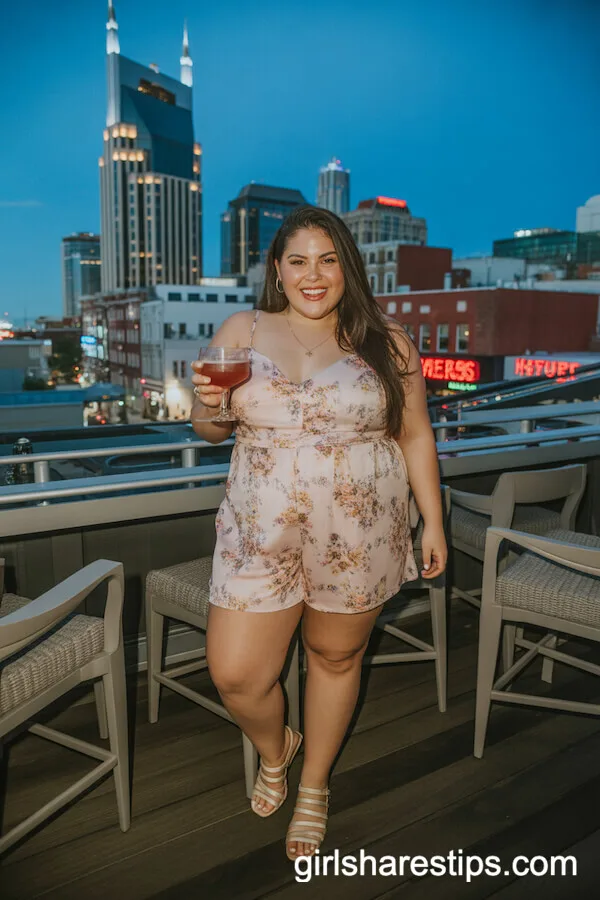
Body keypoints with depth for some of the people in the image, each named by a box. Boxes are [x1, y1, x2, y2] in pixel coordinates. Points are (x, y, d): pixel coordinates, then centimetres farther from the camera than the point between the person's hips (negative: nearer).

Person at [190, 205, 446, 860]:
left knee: (336, 659, 15)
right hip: (261, 536, 1)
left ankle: (314, 785, 44)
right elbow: (209, 430, 7)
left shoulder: (385, 342, 1)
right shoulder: (242, 332, 3)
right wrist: (208, 404, -16)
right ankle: (274, 751, 41)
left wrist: (433, 521, 3)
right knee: (235, 676, 3)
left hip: (359, 537, 0)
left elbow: (415, 436, 5)